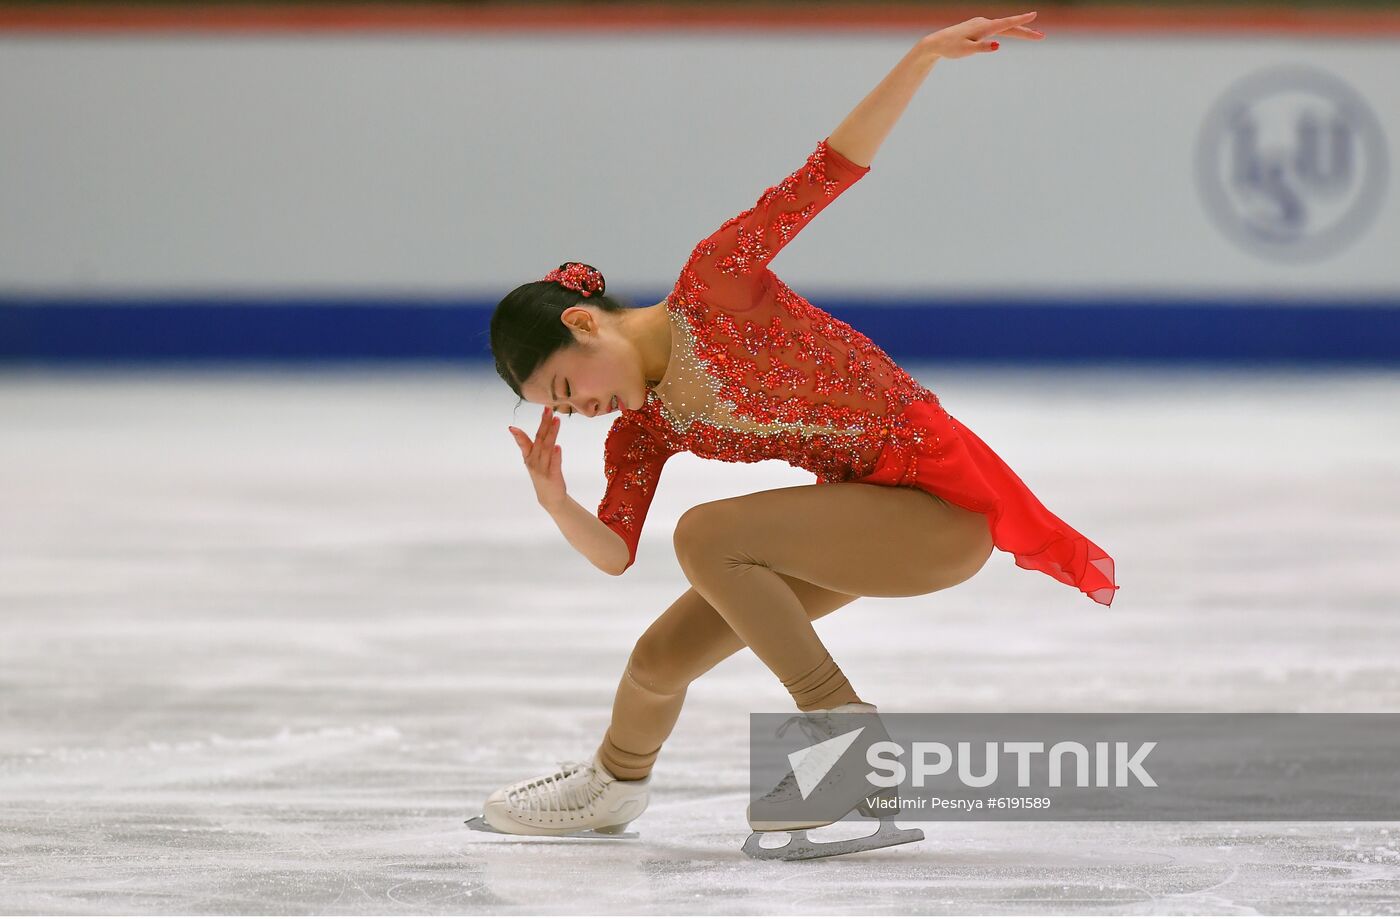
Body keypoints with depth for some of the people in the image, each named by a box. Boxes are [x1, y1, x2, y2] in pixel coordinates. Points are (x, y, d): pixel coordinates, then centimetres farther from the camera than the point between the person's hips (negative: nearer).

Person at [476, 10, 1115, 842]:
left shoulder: (718, 282, -14)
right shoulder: (642, 429, 5)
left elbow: (829, 172, -18)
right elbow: (614, 550, -1)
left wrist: (922, 59, -28)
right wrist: (556, 503, -22)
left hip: (939, 500, -8)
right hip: (861, 510, 8)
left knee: (705, 534, -24)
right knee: (659, 662, 9)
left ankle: (844, 727, -16)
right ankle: (617, 783, 42)